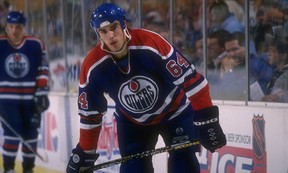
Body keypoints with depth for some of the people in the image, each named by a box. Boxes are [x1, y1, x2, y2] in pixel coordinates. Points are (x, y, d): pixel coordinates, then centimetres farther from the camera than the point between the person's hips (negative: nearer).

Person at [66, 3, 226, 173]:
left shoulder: (151, 43, -32)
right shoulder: (93, 67, -20)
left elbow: (190, 78, -26)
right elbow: (90, 114, -6)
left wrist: (207, 120, -26)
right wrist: (85, 153, 0)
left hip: (176, 112, -3)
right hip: (132, 121, 3)